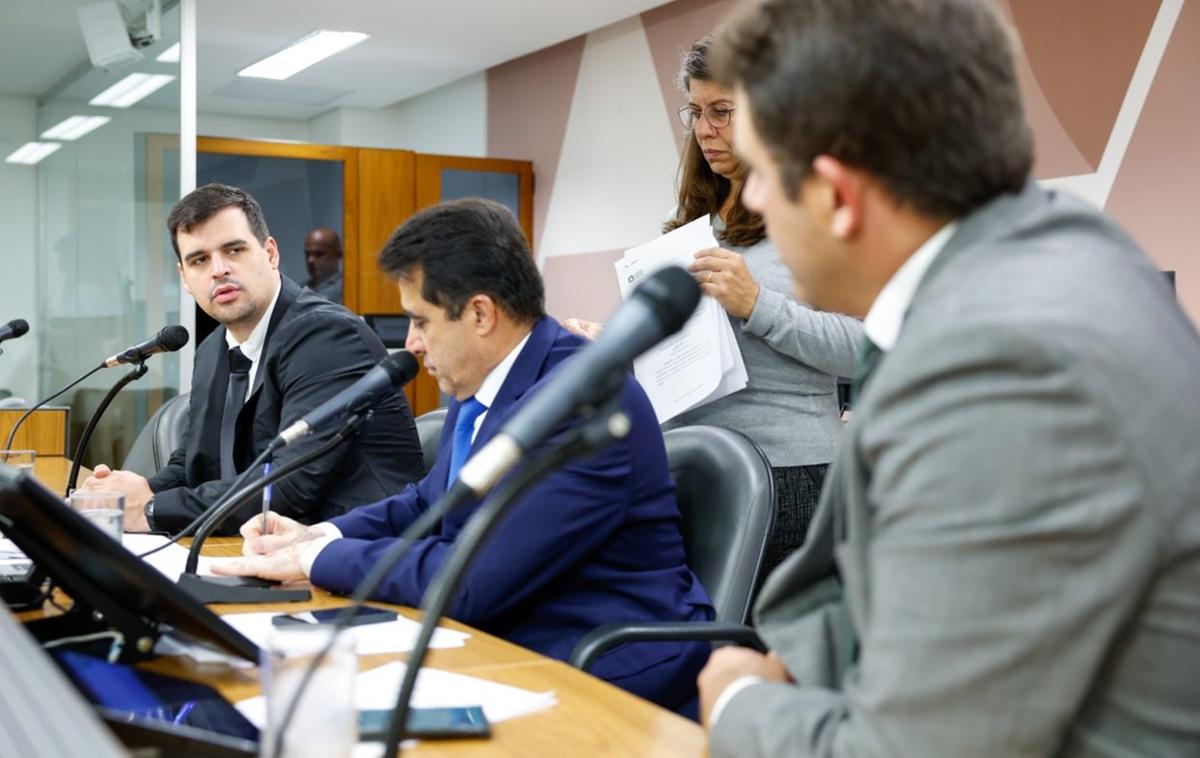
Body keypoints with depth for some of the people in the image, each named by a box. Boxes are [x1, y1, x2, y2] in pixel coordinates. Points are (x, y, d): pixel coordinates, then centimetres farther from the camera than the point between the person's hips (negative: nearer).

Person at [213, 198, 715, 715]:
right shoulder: (477, 388, 5)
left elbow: (473, 579, -25)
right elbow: (431, 502, 20)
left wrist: (320, 559, -13)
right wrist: (321, 535, 4)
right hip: (512, 646, 8)